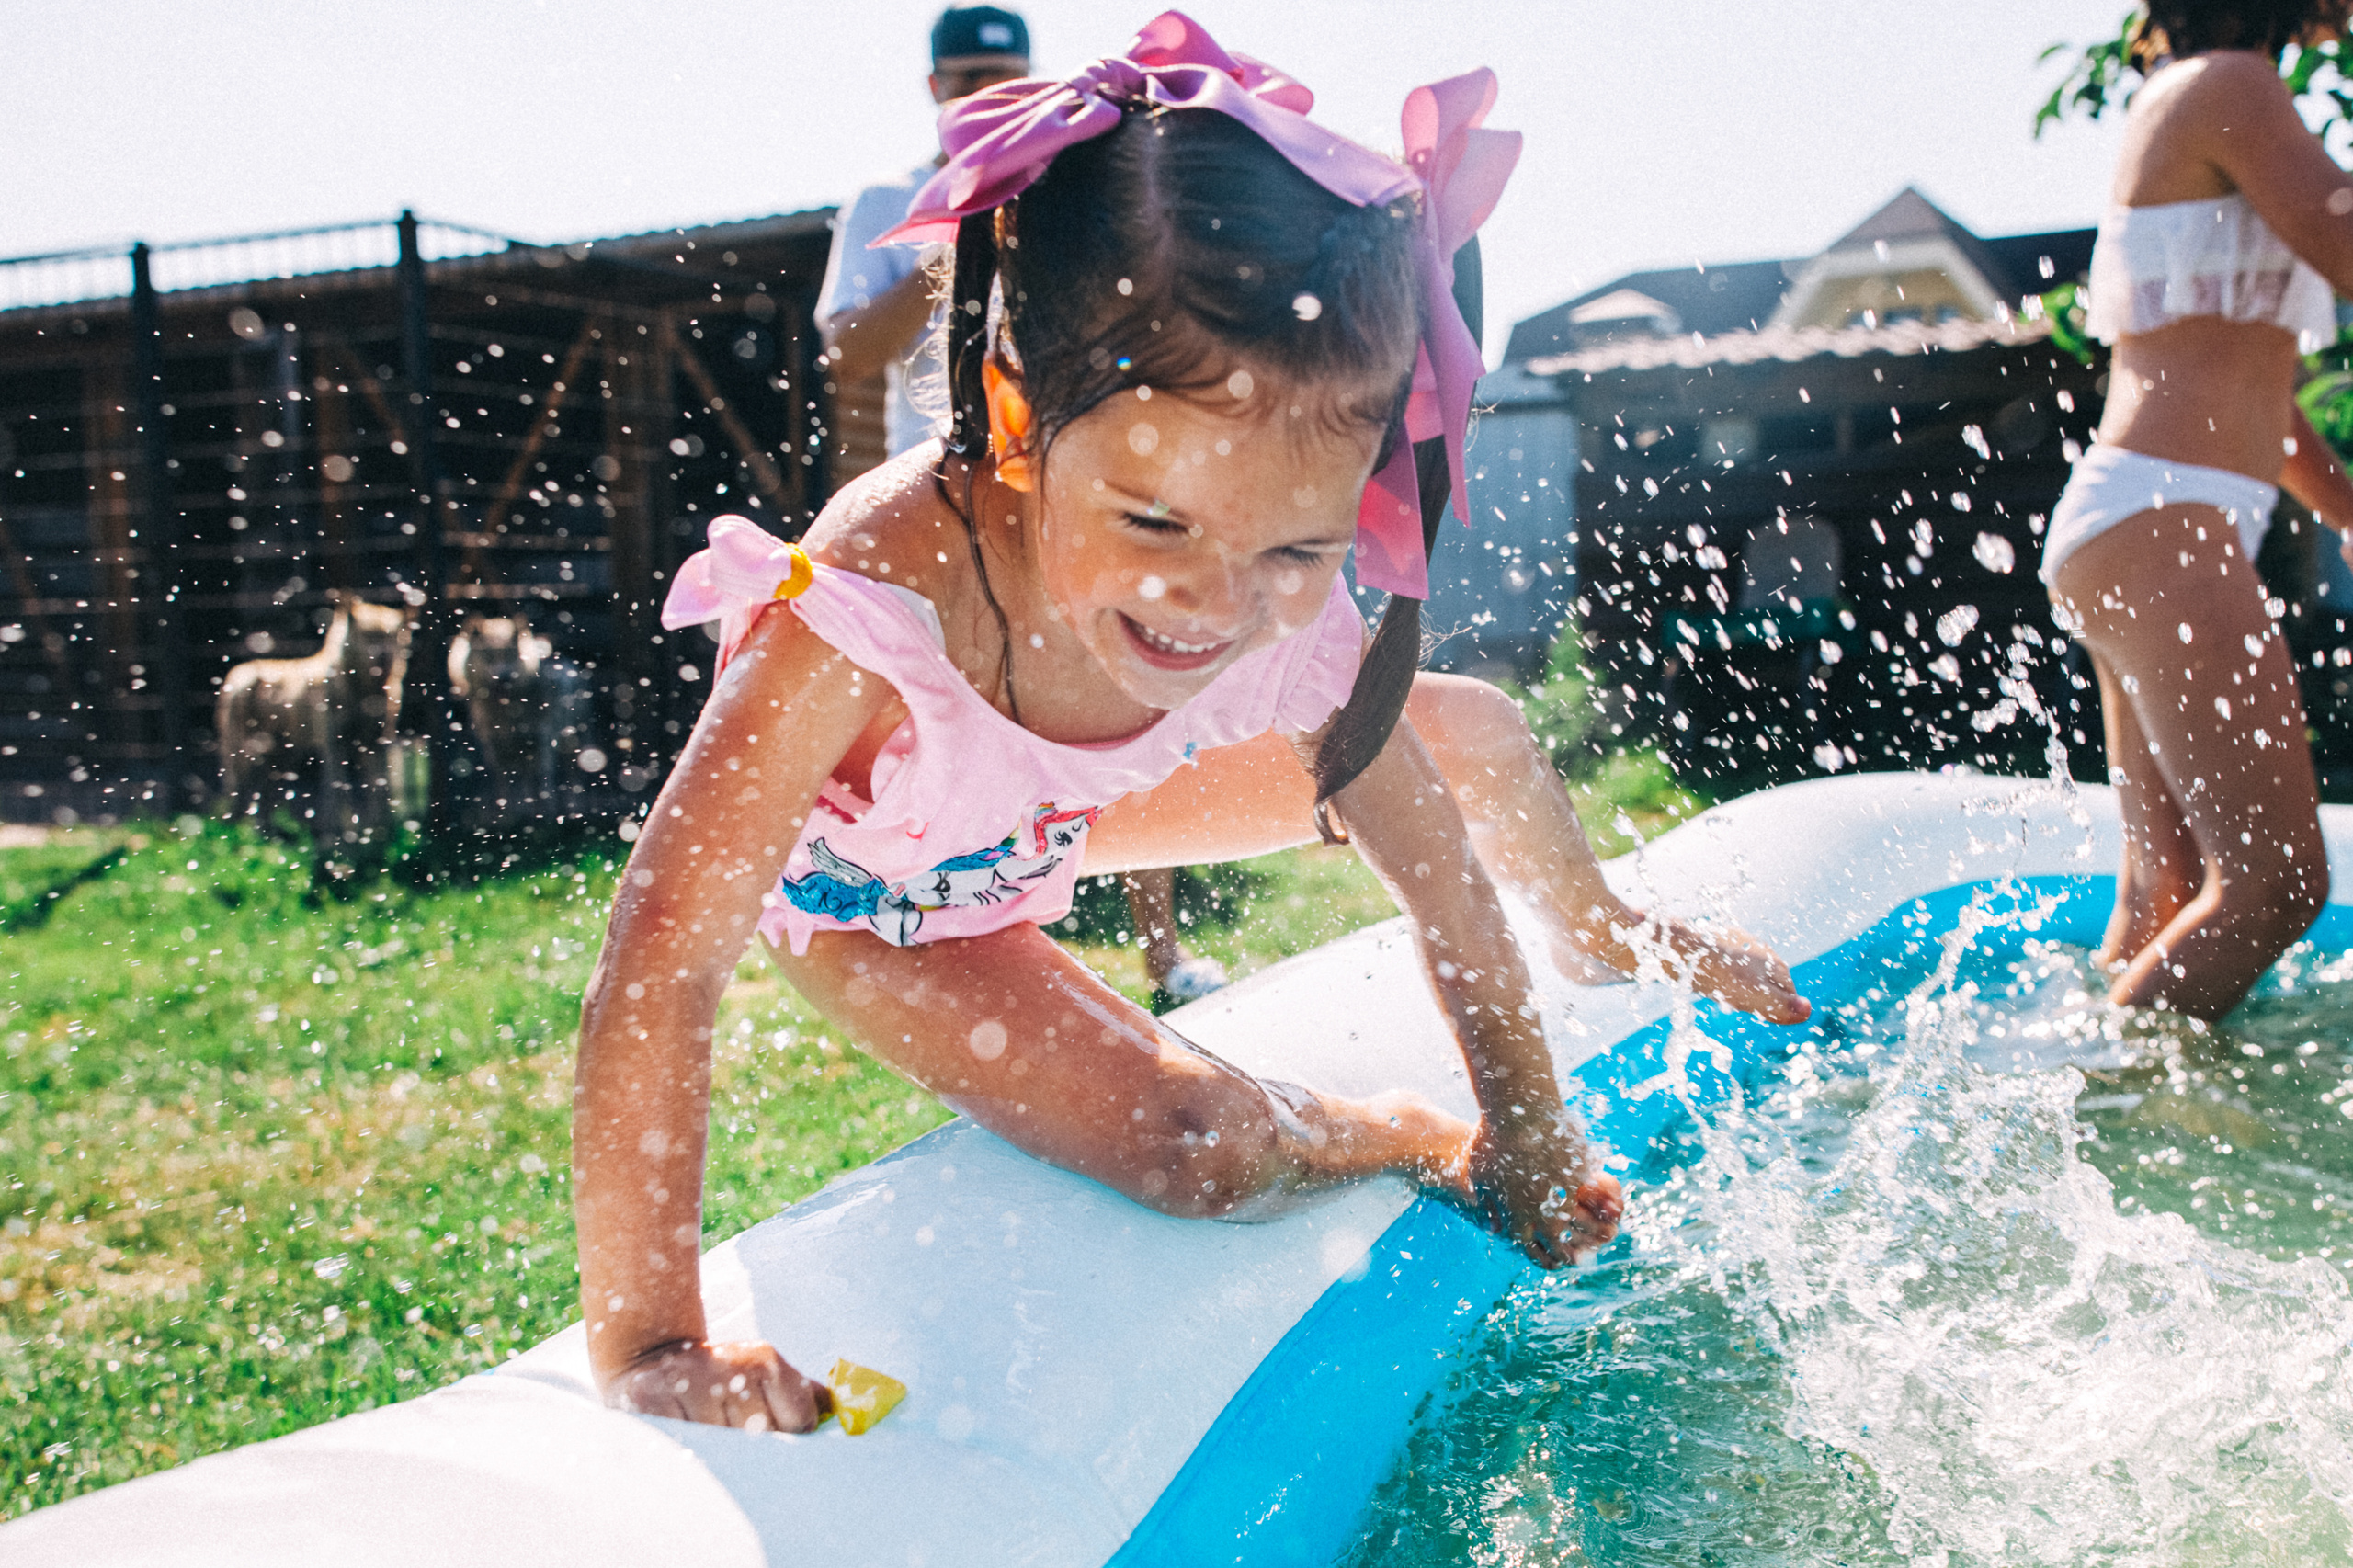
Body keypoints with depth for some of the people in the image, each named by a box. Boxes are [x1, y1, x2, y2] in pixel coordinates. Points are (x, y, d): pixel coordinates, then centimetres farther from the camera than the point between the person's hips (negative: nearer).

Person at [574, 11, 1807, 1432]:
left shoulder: (1292, 614, -30)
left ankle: (1601, 931, 43)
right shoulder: (872, 613, -47)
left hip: (1053, 815, 5)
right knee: (1203, 1150, -26)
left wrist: (1532, 1130, -6)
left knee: (1474, 734, 7)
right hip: (860, 884, -4)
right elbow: (660, 972, -45)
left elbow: (1434, 862, -16)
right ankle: (1412, 1140, 11)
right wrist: (650, 1348, -44)